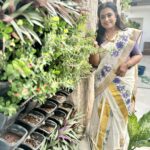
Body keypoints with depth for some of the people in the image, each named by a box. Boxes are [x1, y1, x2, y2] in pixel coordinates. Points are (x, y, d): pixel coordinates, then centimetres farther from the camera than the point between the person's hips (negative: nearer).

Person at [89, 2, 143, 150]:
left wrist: (127, 64, -20)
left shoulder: (127, 34, -3)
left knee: (117, 117, 8)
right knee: (103, 117, 10)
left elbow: (138, 55, -2)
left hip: (121, 83, -3)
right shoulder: (99, 37, 7)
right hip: (102, 83, 3)